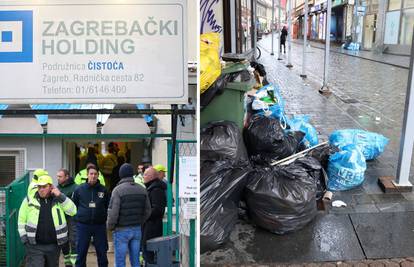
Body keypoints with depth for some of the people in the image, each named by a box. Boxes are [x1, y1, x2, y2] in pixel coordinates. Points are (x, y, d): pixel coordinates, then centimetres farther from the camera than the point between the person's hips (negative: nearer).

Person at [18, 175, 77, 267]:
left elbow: (73, 211, -7)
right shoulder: (30, 200, -1)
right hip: (34, 246, -2)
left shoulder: (59, 199, 2)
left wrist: (61, 196, -15)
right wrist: (24, 238, -2)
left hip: (54, 245, 2)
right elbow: (21, 220, 5)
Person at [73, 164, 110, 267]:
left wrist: (104, 218, 4)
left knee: (102, 253, 9)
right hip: (83, 225, 0)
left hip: (100, 225, 0)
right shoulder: (79, 189, 1)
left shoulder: (103, 190, 2)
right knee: (81, 253, 7)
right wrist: (78, 217, 4)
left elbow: (108, 207, 10)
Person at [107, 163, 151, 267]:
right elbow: (147, 211, 7)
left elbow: (113, 213, -16)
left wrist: (110, 226, 1)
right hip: (137, 230, 5)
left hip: (122, 230, -5)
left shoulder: (118, 190, -13)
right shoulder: (142, 189, 4)